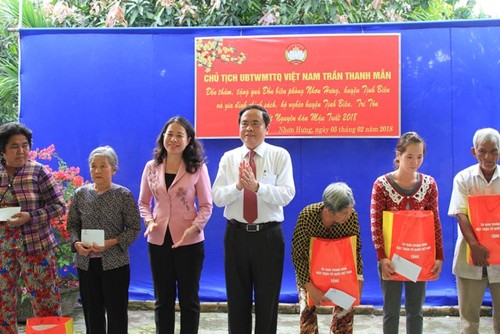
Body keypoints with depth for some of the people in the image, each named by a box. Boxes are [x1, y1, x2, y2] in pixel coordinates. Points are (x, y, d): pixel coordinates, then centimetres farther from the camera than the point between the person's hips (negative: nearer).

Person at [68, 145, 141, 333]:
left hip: (115, 263, -3)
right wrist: (76, 243, -11)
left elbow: (134, 228, -6)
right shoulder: (80, 194, 4)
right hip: (86, 263, 3)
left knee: (117, 312, 5)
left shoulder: (124, 195, -6)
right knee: (92, 311, 13)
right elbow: (72, 224, 8)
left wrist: (112, 243, -19)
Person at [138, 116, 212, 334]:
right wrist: (149, 221, -10)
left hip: (189, 241, -2)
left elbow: (206, 206, -4)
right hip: (158, 240, 3)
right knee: (163, 298, 13)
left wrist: (193, 229, -19)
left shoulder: (197, 168, -4)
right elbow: (143, 202, 10)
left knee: (189, 298, 10)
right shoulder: (151, 167, 4)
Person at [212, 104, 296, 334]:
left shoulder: (280, 155, -2)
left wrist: (257, 186, -29)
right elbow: (217, 197, -3)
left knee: (268, 298, 9)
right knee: (237, 298, 12)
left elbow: (286, 195, -14)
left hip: (268, 235, -2)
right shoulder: (229, 158, 5)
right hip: (236, 234, 2)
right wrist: (238, 185, -22)